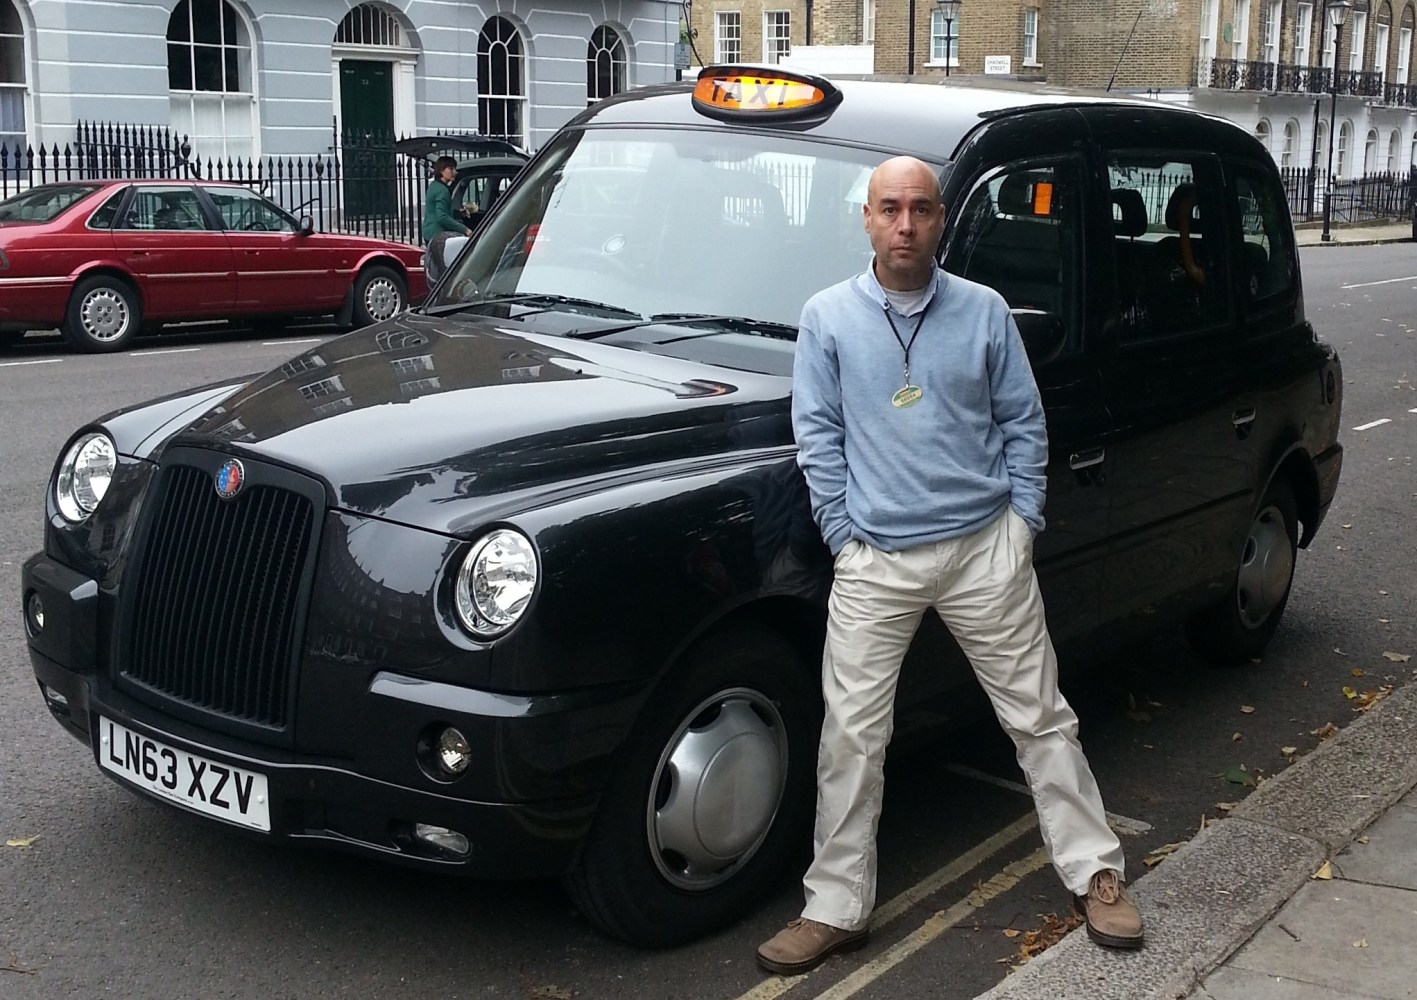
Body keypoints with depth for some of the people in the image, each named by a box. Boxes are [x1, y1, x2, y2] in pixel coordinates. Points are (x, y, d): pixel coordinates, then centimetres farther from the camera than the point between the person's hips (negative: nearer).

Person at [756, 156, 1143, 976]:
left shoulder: (985, 311, 2)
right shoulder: (828, 317, 1)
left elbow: (1023, 422, 8)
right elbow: (818, 435, 2)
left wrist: (1023, 521, 0)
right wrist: (845, 532, -3)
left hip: (986, 547, 1)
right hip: (876, 561, 0)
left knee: (1040, 716, 9)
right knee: (852, 736, 1)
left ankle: (1097, 873, 24)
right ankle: (837, 907, 12)